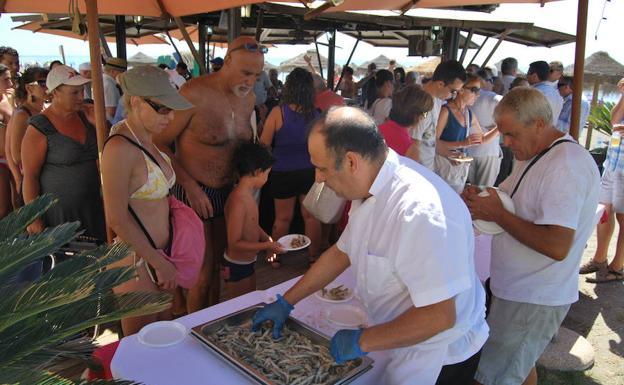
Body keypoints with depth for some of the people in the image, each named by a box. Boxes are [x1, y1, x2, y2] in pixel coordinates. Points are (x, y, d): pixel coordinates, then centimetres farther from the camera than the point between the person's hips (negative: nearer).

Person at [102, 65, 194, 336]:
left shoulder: (146, 141, 5)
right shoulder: (120, 148, -22)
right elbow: (117, 219, -21)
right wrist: (160, 263, -15)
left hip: (159, 253, 8)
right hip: (138, 262, -8)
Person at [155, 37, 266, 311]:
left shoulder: (248, 99, 4)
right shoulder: (194, 93, -18)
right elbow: (159, 143, -15)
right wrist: (190, 185, -20)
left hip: (228, 192, 7)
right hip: (193, 194, -6)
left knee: (218, 264, 18)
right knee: (203, 274, 1)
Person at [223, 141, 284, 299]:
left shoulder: (248, 195, 2)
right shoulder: (238, 201, -28)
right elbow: (235, 243, -27)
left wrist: (267, 239, 2)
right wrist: (267, 246, -22)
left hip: (248, 263, 9)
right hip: (236, 267, -9)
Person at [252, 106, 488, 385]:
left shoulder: (420, 212, -35)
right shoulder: (370, 187, -4)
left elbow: (439, 316, -32)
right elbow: (342, 253, 7)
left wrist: (362, 341, -20)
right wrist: (286, 302, 8)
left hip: (439, 358, -7)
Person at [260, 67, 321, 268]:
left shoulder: (278, 112, -16)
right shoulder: (316, 114, -8)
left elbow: (264, 143, -10)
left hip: (283, 171, -1)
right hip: (310, 171, 2)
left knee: (282, 218, 13)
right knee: (311, 216, 13)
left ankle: (275, 257, 28)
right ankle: (313, 256, 25)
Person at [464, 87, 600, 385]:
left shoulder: (567, 165, -24)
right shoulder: (535, 155, 9)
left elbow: (557, 246, -31)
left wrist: (496, 213, -23)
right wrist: (480, 198, -6)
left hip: (534, 301, -9)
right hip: (520, 289, 9)